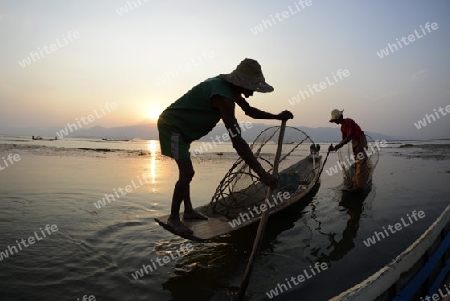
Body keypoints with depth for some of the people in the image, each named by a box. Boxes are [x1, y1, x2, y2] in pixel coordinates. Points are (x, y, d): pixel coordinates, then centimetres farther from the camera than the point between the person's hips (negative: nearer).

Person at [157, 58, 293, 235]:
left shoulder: (230, 86, 0)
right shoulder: (223, 96, -31)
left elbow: (249, 111, 15)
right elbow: (237, 142, -39)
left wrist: (277, 117, 2)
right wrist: (261, 173, -39)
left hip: (180, 127, 11)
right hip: (172, 126, -11)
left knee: (185, 171, 18)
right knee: (187, 173, -14)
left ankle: (188, 211, 31)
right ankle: (173, 218, 3)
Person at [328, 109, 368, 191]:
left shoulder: (348, 122, -18)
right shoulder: (342, 127, 10)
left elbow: (349, 137, -24)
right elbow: (344, 140, 11)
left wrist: (338, 146, -23)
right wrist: (335, 148, -2)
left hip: (361, 141, -10)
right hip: (355, 142, 10)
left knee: (361, 163, -9)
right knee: (356, 163, 12)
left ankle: (360, 185, -8)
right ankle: (356, 183, 18)